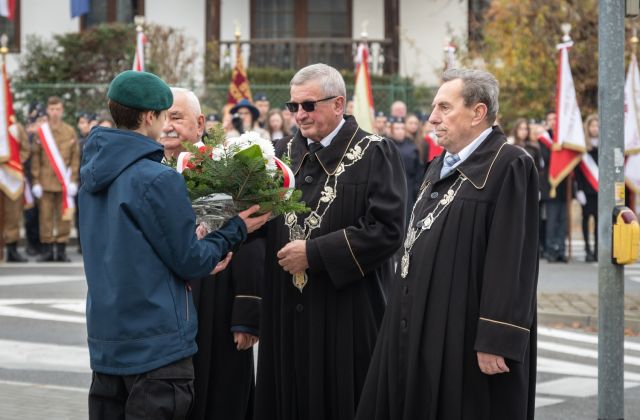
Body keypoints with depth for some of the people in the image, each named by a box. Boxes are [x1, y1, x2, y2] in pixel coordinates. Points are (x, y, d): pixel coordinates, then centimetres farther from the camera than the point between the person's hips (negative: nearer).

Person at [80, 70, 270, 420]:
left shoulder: (94, 175, 8)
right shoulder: (158, 180, -17)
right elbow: (189, 262, -11)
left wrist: (198, 263, 15)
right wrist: (237, 230, 3)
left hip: (105, 344, 8)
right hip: (156, 345, -8)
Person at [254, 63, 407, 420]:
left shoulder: (375, 154, -6)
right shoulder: (284, 152, 12)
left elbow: (387, 230, -16)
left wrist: (314, 253, -15)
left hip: (347, 315, -5)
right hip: (287, 312, 5)